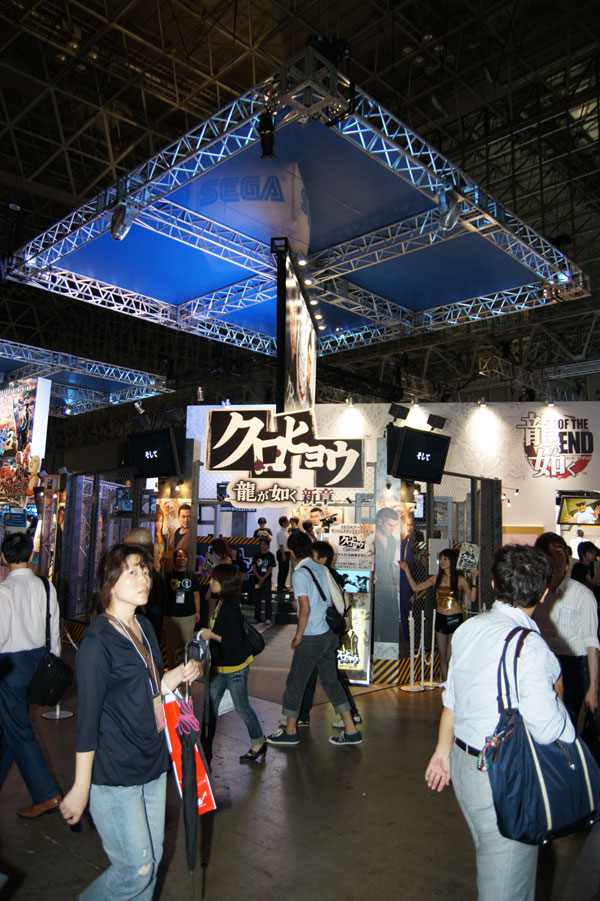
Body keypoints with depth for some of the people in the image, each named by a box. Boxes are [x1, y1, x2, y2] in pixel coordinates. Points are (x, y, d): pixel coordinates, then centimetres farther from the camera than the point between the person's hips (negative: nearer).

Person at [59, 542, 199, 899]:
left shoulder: (145, 628, 6)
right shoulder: (97, 642, -19)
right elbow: (88, 718, -17)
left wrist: (177, 675, -3)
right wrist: (81, 788, -13)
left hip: (153, 763, 8)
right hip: (114, 774, -7)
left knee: (153, 859, 16)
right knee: (136, 868, 1)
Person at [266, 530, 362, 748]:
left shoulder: (299, 574, -16)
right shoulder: (321, 569, 5)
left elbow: (305, 608, -22)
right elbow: (330, 600, 11)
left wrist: (298, 637, -11)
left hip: (311, 639, -7)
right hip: (329, 634, 7)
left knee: (295, 683, 9)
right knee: (331, 681, 15)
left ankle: (290, 731, 22)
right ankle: (351, 731, 17)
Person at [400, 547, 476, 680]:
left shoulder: (460, 580, -4)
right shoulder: (436, 579, 6)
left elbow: (472, 598, -10)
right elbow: (416, 587, 7)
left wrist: (474, 580, -17)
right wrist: (407, 570, 2)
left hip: (455, 619, -4)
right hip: (440, 619, 4)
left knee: (450, 657, -7)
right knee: (442, 656, 10)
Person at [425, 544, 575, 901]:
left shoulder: (469, 629, -1)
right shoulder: (529, 647, -24)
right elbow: (548, 729, -24)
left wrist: (444, 749, 18)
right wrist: (556, 693, -4)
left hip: (464, 762, 7)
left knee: (492, 855, 26)